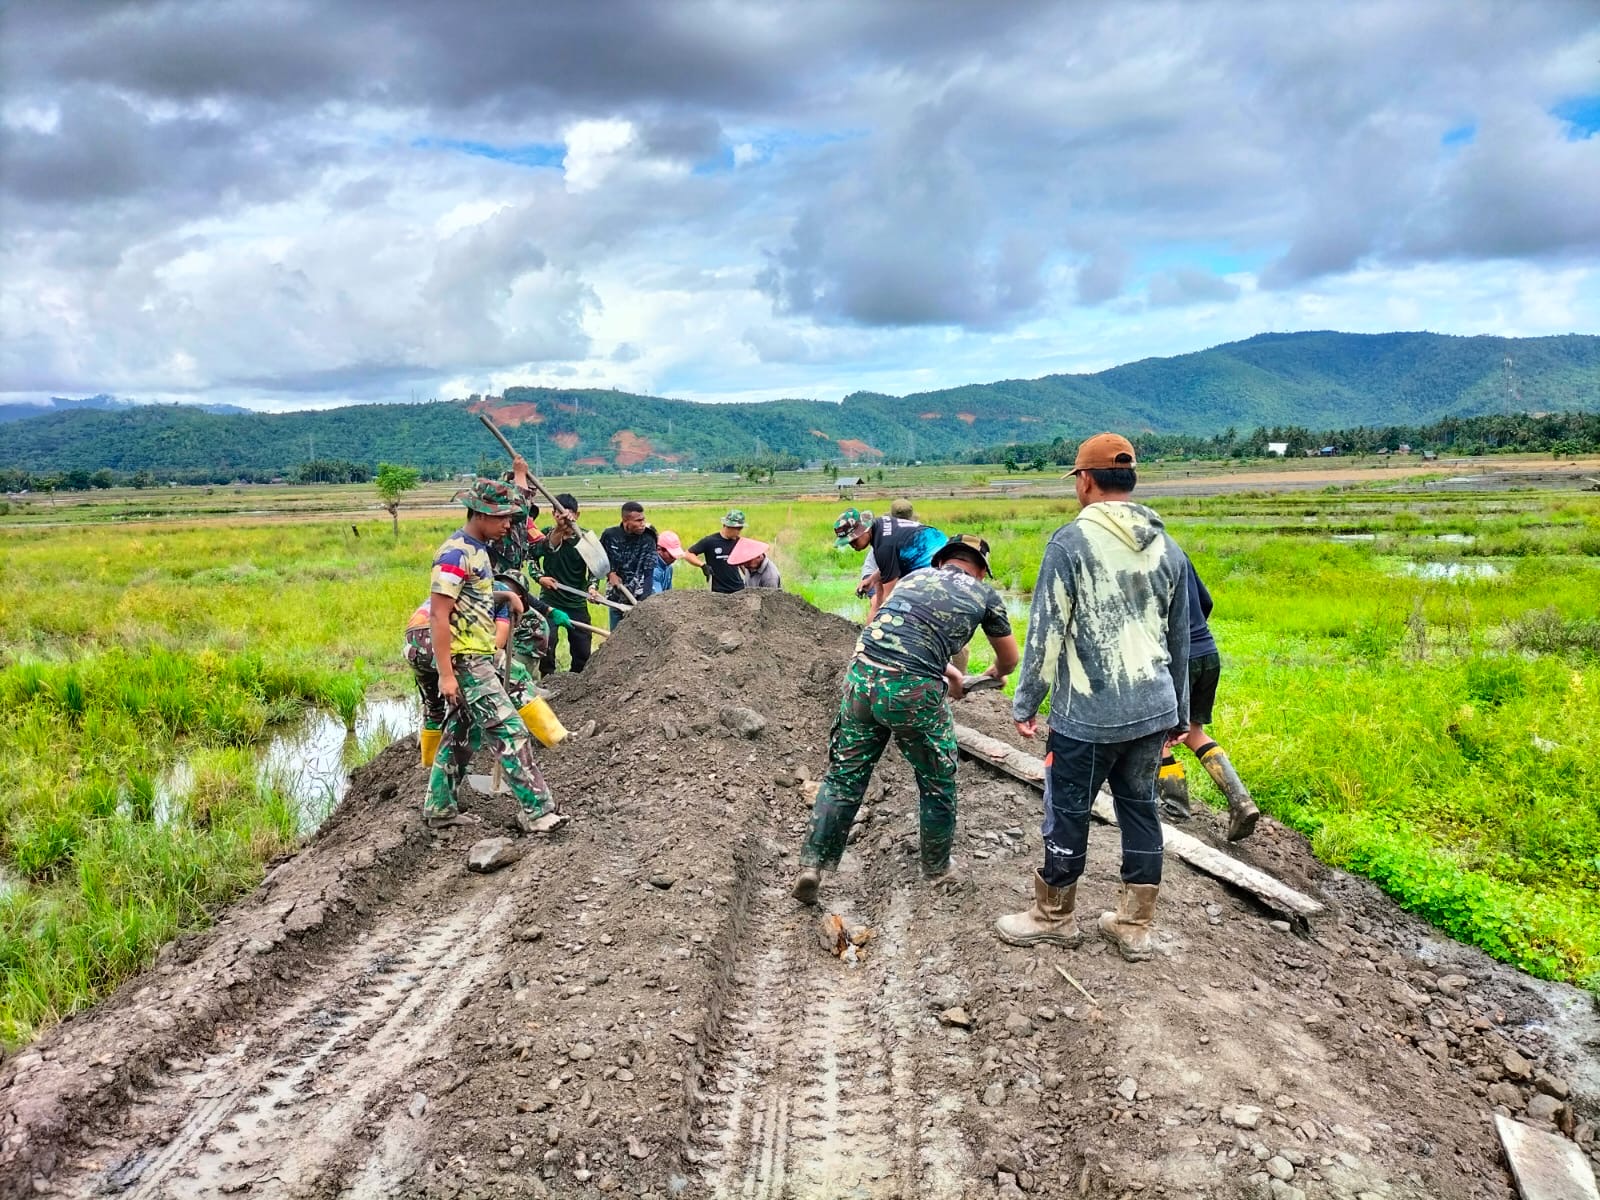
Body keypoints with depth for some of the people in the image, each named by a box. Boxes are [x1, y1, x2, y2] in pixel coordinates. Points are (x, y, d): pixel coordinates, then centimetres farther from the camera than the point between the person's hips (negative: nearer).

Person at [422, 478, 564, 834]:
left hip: (478, 658, 10)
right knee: (510, 733, -10)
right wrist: (446, 674, -23)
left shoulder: (476, 549, 12)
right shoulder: (456, 554, -18)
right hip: (465, 661, -10)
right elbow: (438, 615, -21)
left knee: (459, 735, 16)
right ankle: (535, 812, -8)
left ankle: (439, 809, 26)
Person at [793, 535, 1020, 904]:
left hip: (862, 675, 4)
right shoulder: (984, 594, 15)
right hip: (912, 691, -3)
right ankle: (937, 871, 33)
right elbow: (1009, 658, 31)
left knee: (844, 776, 16)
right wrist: (996, 673, 54)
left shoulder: (916, 576, 25)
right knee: (937, 784, 19)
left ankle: (812, 864, 13)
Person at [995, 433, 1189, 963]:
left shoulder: (1070, 542, -10)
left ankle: (1054, 917, 24)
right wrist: (1179, 714, 24)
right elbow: (1180, 638, 15)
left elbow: (1046, 632, -10)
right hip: (1153, 709, 6)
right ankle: (1134, 926, 25)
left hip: (1088, 714, -6)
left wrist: (1025, 703, 0)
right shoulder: (1166, 546, 8)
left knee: (1067, 812, 8)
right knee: (1139, 807, 15)